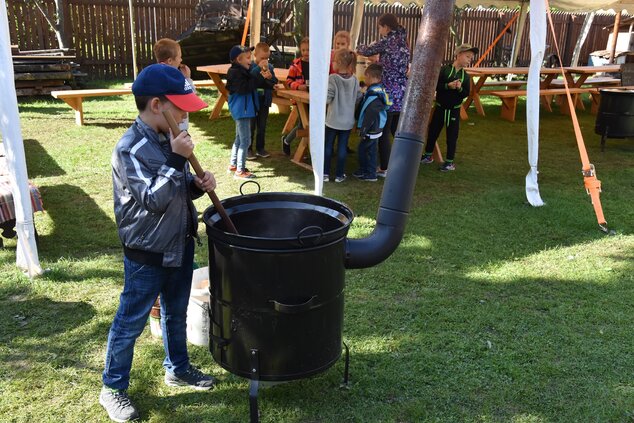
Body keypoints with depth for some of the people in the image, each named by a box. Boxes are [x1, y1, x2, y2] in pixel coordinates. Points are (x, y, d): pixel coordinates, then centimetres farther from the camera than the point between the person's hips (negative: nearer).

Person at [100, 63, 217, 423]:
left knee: (176, 314, 23)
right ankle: (113, 388, 26)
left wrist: (199, 184, -8)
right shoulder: (130, 149, -22)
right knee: (131, 323, 8)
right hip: (147, 253, -7)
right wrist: (177, 159, -31)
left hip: (180, 245, 8)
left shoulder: (170, 138, 2)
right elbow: (154, 199, -28)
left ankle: (178, 369, 43)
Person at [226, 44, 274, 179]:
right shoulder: (235, 73, -16)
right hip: (241, 110, -11)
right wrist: (260, 76, -28)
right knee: (245, 141, -8)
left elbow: (254, 84, 13)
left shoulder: (243, 71, 12)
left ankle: (233, 165, 31)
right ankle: (240, 171, -2)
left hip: (245, 110, 11)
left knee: (239, 138, 20)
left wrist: (264, 77, -6)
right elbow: (246, 88, -29)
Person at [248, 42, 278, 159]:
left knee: (262, 126, 13)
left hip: (264, 101, 4)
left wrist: (270, 77, -17)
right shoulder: (251, 66, -9)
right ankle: (248, 149, 15)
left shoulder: (269, 67, 3)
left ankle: (260, 148, 25)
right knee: (251, 126, 5)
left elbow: (275, 83, 3)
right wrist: (259, 67, -28)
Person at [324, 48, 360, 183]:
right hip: (348, 121, 3)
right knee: (342, 148, 9)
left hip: (333, 120, -3)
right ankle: (339, 175, 14)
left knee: (328, 147, 10)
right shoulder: (354, 79, -1)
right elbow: (358, 98, 4)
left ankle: (325, 173, 12)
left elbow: (327, 98, -19)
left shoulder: (333, 78, -15)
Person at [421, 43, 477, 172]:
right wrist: (448, 86, -25)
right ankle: (428, 156, 26)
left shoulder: (466, 76, 3)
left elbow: (466, 94, -1)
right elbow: (434, 85, -14)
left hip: (454, 110, 2)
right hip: (440, 107, -2)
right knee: (432, 131, 8)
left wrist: (460, 88, -20)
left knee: (452, 136, 4)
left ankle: (450, 161, 12)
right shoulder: (444, 69, -8)